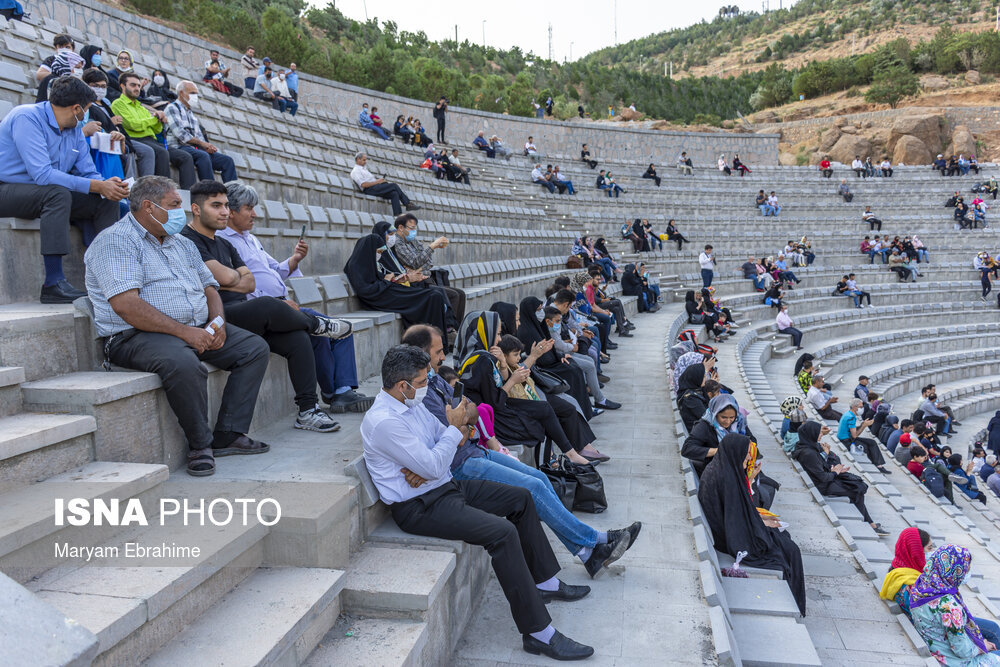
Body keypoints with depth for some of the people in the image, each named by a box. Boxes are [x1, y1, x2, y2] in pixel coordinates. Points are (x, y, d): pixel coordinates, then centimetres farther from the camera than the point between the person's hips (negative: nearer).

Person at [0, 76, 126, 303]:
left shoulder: (75, 129, 8)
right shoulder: (26, 118, -18)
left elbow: (87, 172, 5)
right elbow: (41, 174, -28)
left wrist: (106, 183, -19)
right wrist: (96, 186, -31)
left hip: (49, 194, 8)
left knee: (106, 201, -5)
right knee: (58, 193, -35)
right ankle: (53, 284, -38)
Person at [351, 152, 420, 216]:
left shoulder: (364, 168, 28)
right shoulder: (355, 171, -1)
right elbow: (363, 184, -15)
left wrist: (380, 180, 8)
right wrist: (377, 182, -14)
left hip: (376, 188, 9)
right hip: (370, 190, -9)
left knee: (394, 194, -17)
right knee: (394, 186, -18)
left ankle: (397, 215, -24)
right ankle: (408, 204, -12)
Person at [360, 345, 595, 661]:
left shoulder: (413, 404, 6)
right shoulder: (383, 422, -24)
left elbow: (444, 438, 13)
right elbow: (433, 467, -24)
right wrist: (455, 427, -12)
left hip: (446, 485, 10)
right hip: (420, 506, -10)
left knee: (521, 498, 11)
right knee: (502, 532, -26)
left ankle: (544, 581, 25)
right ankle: (538, 632, -18)